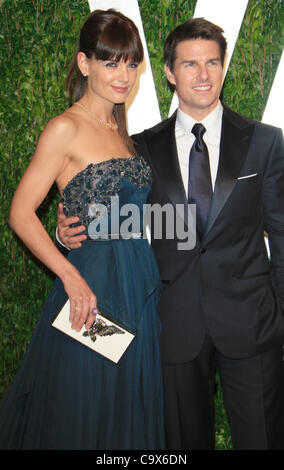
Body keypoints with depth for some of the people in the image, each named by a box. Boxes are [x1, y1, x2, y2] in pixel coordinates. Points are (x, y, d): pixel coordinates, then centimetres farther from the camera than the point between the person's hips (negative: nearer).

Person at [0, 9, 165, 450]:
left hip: (139, 287, 7)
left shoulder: (122, 127, 13)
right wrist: (72, 277, -21)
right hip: (91, 286, -7)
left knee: (129, 410, 18)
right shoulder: (66, 128, -9)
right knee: (80, 416, 9)